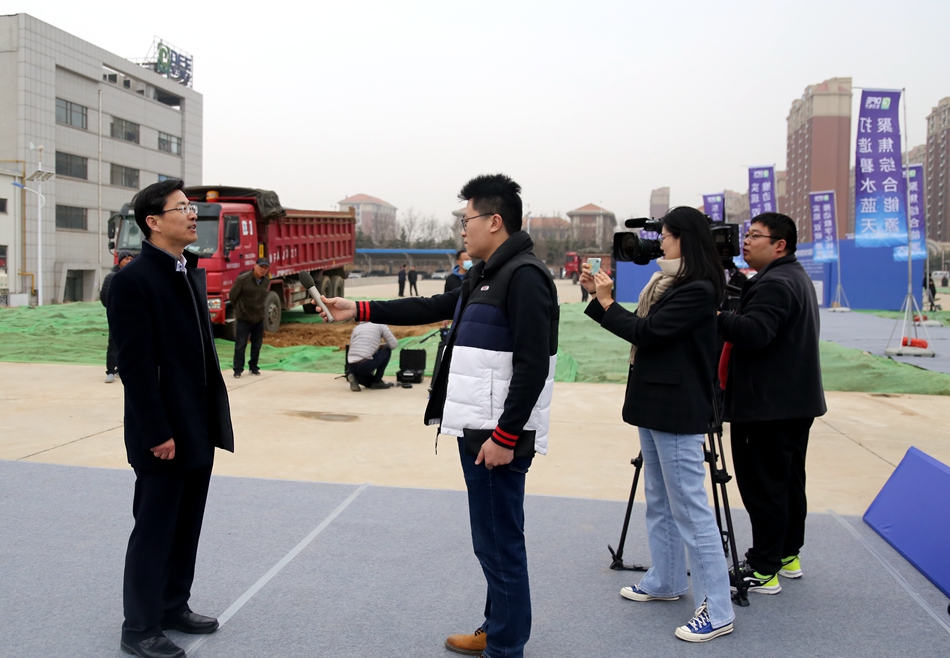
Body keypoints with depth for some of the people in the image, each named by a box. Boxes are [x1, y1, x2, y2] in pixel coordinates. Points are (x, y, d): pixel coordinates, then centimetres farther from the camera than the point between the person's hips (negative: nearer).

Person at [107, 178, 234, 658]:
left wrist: (214, 416, 12)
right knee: (154, 529, 4)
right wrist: (157, 434, -18)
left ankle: (173, 606, 32)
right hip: (164, 430, -8)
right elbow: (136, 365, -18)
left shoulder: (193, 272, 12)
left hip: (200, 425, 8)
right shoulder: (133, 280, -14)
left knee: (187, 526, 17)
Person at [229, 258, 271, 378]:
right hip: (244, 318, -4)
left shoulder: (267, 281, 2)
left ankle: (253, 367, 23)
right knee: (240, 345, -2)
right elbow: (232, 295, -4)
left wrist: (259, 308, 13)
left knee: (257, 345, 10)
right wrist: (239, 309, 6)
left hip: (259, 318, 5)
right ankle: (238, 369, 6)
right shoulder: (243, 279, -13)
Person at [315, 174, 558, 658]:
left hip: (499, 437, -10)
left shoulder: (524, 276, -16)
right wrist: (359, 311, 19)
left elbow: (533, 366, -22)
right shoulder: (484, 275, 15)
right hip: (477, 430, 10)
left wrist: (505, 436, -22)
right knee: (491, 540, 19)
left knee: (499, 544, 0)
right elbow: (430, 308, 22)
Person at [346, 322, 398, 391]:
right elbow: (394, 345, 7)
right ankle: (377, 381, 15)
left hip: (351, 367, 6)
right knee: (387, 351, 21)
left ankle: (355, 377, 2)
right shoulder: (381, 325, 13)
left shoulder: (357, 328, 27)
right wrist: (381, 347, 30)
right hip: (365, 365, -6)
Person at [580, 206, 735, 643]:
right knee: (658, 501, 18)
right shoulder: (669, 282, 13)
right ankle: (666, 581, 31)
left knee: (689, 507, -6)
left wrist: (605, 300, -8)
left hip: (678, 410, -10)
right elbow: (640, 329, 13)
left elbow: (646, 332, -20)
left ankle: (717, 610, 2)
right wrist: (598, 296, 8)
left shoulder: (698, 289, -16)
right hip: (655, 405, 10)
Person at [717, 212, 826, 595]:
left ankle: (763, 571, 1)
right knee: (788, 479, 18)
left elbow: (754, 334, -30)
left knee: (763, 486, -5)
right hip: (796, 401, 11)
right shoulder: (796, 278, 18)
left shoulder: (775, 284, -17)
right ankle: (788, 554, 30)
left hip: (768, 407, -11)